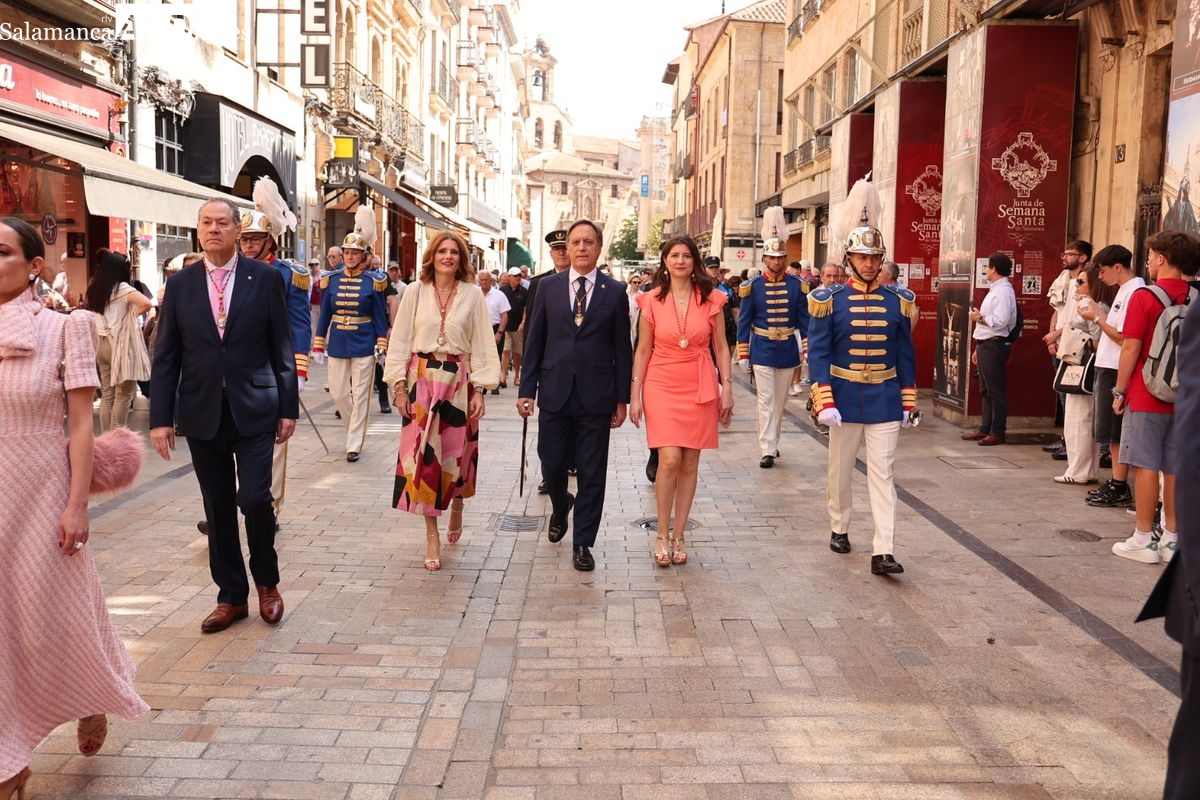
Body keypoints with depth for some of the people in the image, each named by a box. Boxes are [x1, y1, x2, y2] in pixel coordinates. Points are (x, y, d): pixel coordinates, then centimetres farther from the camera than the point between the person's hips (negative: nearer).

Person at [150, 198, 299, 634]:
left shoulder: (265, 278, 0)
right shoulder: (180, 283, 5)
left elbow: (282, 348, 1)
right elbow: (165, 356, 4)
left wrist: (288, 407, -1)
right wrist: (161, 417, -1)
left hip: (254, 410, -2)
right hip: (202, 413, 2)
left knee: (254, 499, -8)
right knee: (218, 508, 9)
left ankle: (267, 582, 18)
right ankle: (231, 596, 22)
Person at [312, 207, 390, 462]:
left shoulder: (373, 281, -3)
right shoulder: (331, 280, 3)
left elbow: (380, 316, 0)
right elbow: (324, 315, 7)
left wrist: (381, 345, -6)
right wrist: (318, 345, 5)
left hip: (364, 345, -3)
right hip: (337, 344, 3)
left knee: (360, 396, 0)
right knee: (338, 393, 7)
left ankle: (354, 445, 7)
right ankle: (356, 429, 32)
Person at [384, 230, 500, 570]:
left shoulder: (473, 294, 1)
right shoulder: (415, 291, 0)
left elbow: (482, 344, 1)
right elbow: (400, 340, 2)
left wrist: (479, 389, -4)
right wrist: (399, 385, -3)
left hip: (459, 382, 0)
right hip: (422, 381, 0)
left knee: (458, 453, 9)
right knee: (424, 454, -2)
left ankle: (456, 509, 39)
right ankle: (432, 535, 7)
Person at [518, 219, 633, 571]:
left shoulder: (614, 292, 2)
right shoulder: (548, 287, 5)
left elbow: (622, 350, 4)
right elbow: (534, 341, 5)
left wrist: (622, 398, 1)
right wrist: (527, 390, 1)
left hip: (596, 396, -1)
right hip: (554, 393, 1)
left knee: (592, 475, 4)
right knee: (551, 465, 8)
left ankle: (583, 543, 16)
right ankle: (561, 506, 41)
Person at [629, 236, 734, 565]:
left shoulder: (711, 299, 4)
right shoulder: (652, 301, 2)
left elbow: (721, 347, 7)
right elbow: (642, 351, 4)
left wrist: (727, 387, 0)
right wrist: (635, 395, 1)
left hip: (700, 389, 2)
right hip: (662, 387, -1)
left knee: (689, 464, 4)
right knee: (670, 460, -13)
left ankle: (678, 536, 16)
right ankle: (662, 535, 3)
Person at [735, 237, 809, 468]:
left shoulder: (797, 285, 1)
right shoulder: (753, 286, -4)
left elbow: (804, 319, 5)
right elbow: (744, 321, -1)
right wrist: (743, 353, -4)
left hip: (787, 350, 3)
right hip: (762, 350, -2)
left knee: (780, 401, 12)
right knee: (766, 400, -5)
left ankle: (772, 443, 26)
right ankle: (767, 451, -4)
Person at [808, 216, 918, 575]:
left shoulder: (898, 301, 3)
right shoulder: (830, 299, -4)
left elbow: (906, 356, 8)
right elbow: (818, 353, -6)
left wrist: (908, 402, 7)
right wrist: (824, 402, -14)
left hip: (885, 402, 1)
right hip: (844, 399, -1)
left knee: (883, 474, -2)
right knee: (840, 470, 13)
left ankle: (883, 552, -3)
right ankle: (839, 529, 34)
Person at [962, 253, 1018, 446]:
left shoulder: (1003, 291, -13)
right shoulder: (994, 290, 19)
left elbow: (1001, 321, -24)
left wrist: (979, 317, -11)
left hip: (994, 346, -10)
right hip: (985, 345, 10)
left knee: (996, 391, -4)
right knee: (985, 390, 14)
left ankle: (997, 432, 0)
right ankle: (985, 429, 21)